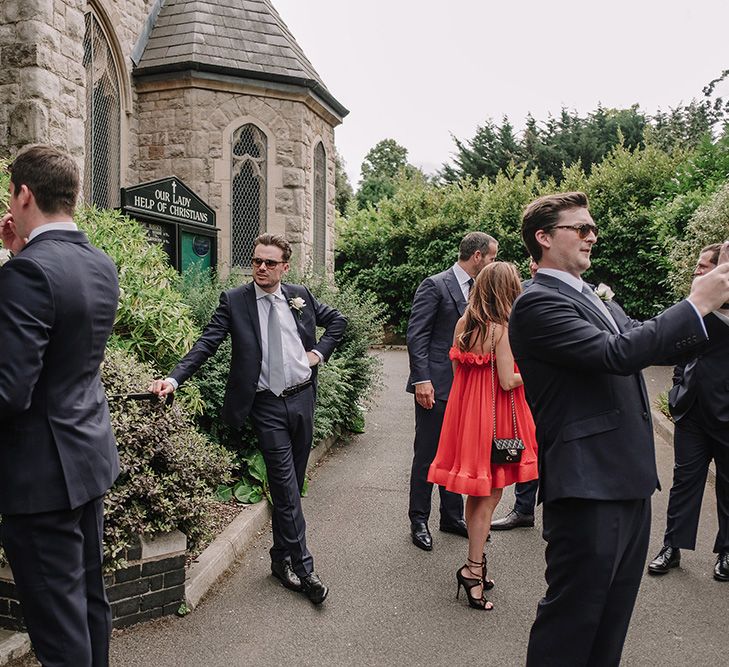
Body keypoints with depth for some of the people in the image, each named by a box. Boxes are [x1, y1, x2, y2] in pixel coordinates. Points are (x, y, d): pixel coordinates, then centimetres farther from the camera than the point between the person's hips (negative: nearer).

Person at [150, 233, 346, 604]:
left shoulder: (300, 296, 6)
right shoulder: (234, 302, -4)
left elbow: (337, 320, 19)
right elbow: (206, 344, -12)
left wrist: (320, 352, 5)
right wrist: (174, 379, -25)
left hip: (302, 397, 4)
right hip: (267, 406, -4)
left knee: (291, 485, 13)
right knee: (286, 487, -3)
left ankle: (281, 559, 29)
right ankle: (302, 567, 9)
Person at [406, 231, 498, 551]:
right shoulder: (435, 285, -9)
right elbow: (416, 335, -13)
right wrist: (422, 380, -19)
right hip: (437, 386, -7)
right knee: (427, 455, 3)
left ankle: (453, 516, 29)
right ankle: (419, 521, 17)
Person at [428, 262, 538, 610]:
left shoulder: (464, 323, 3)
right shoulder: (503, 329, -17)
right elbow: (508, 381, -17)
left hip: (467, 408, 7)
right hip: (492, 413, -7)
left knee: (476, 491, 18)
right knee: (489, 494, 4)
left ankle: (477, 559, 29)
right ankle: (473, 568, 7)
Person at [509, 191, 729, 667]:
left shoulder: (597, 299, 16)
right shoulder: (537, 303, -14)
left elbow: (656, 344, 17)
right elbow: (616, 354, -25)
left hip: (630, 482, 9)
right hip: (587, 487, -9)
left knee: (613, 618, 22)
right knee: (571, 620, 4)